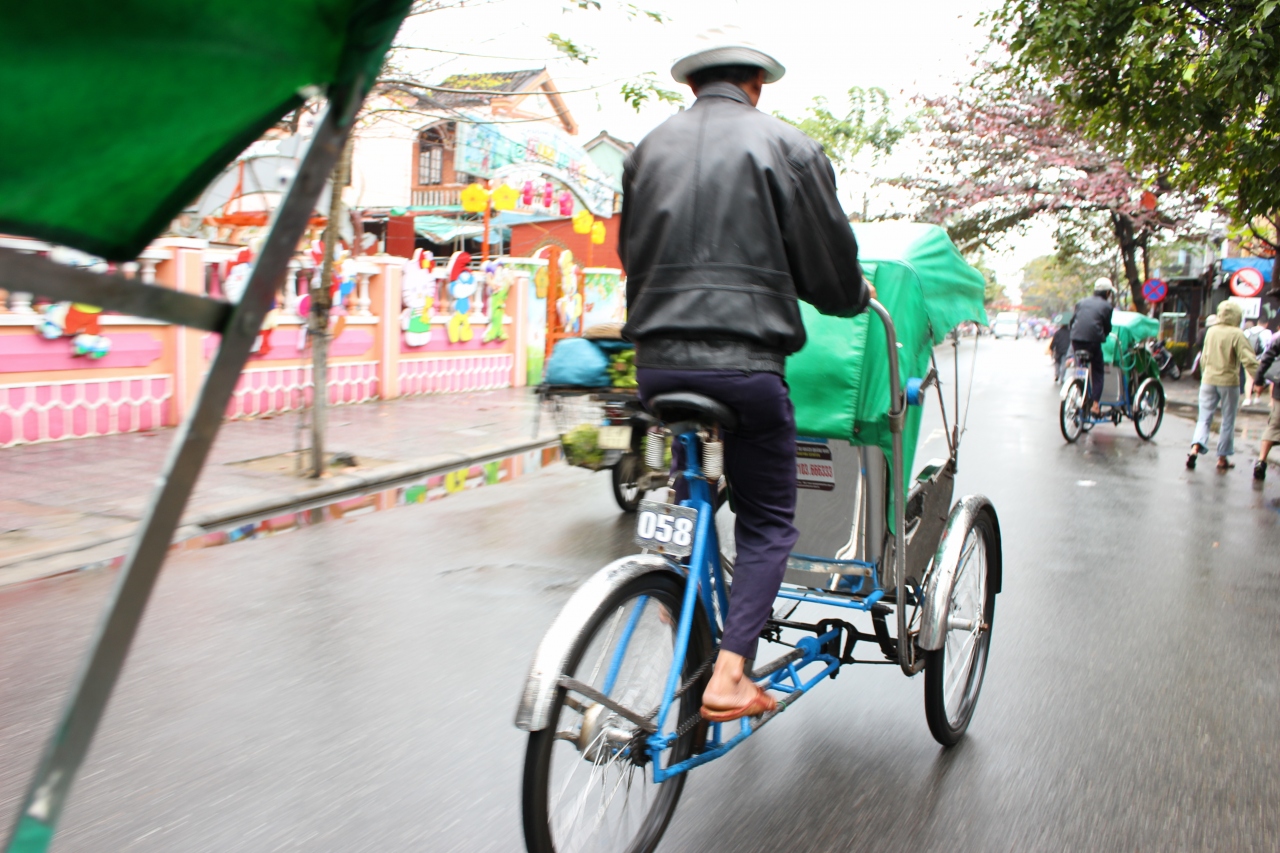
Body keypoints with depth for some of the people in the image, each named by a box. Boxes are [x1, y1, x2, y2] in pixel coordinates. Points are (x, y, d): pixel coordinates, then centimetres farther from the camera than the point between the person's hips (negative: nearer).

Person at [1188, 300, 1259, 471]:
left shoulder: (1211, 331, 4)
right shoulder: (1237, 334, -12)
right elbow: (1248, 360, -19)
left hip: (1208, 380, 4)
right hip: (1229, 382, -4)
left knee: (1204, 418, 5)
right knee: (1228, 422, 8)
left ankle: (1195, 449, -17)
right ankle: (1222, 458, 12)